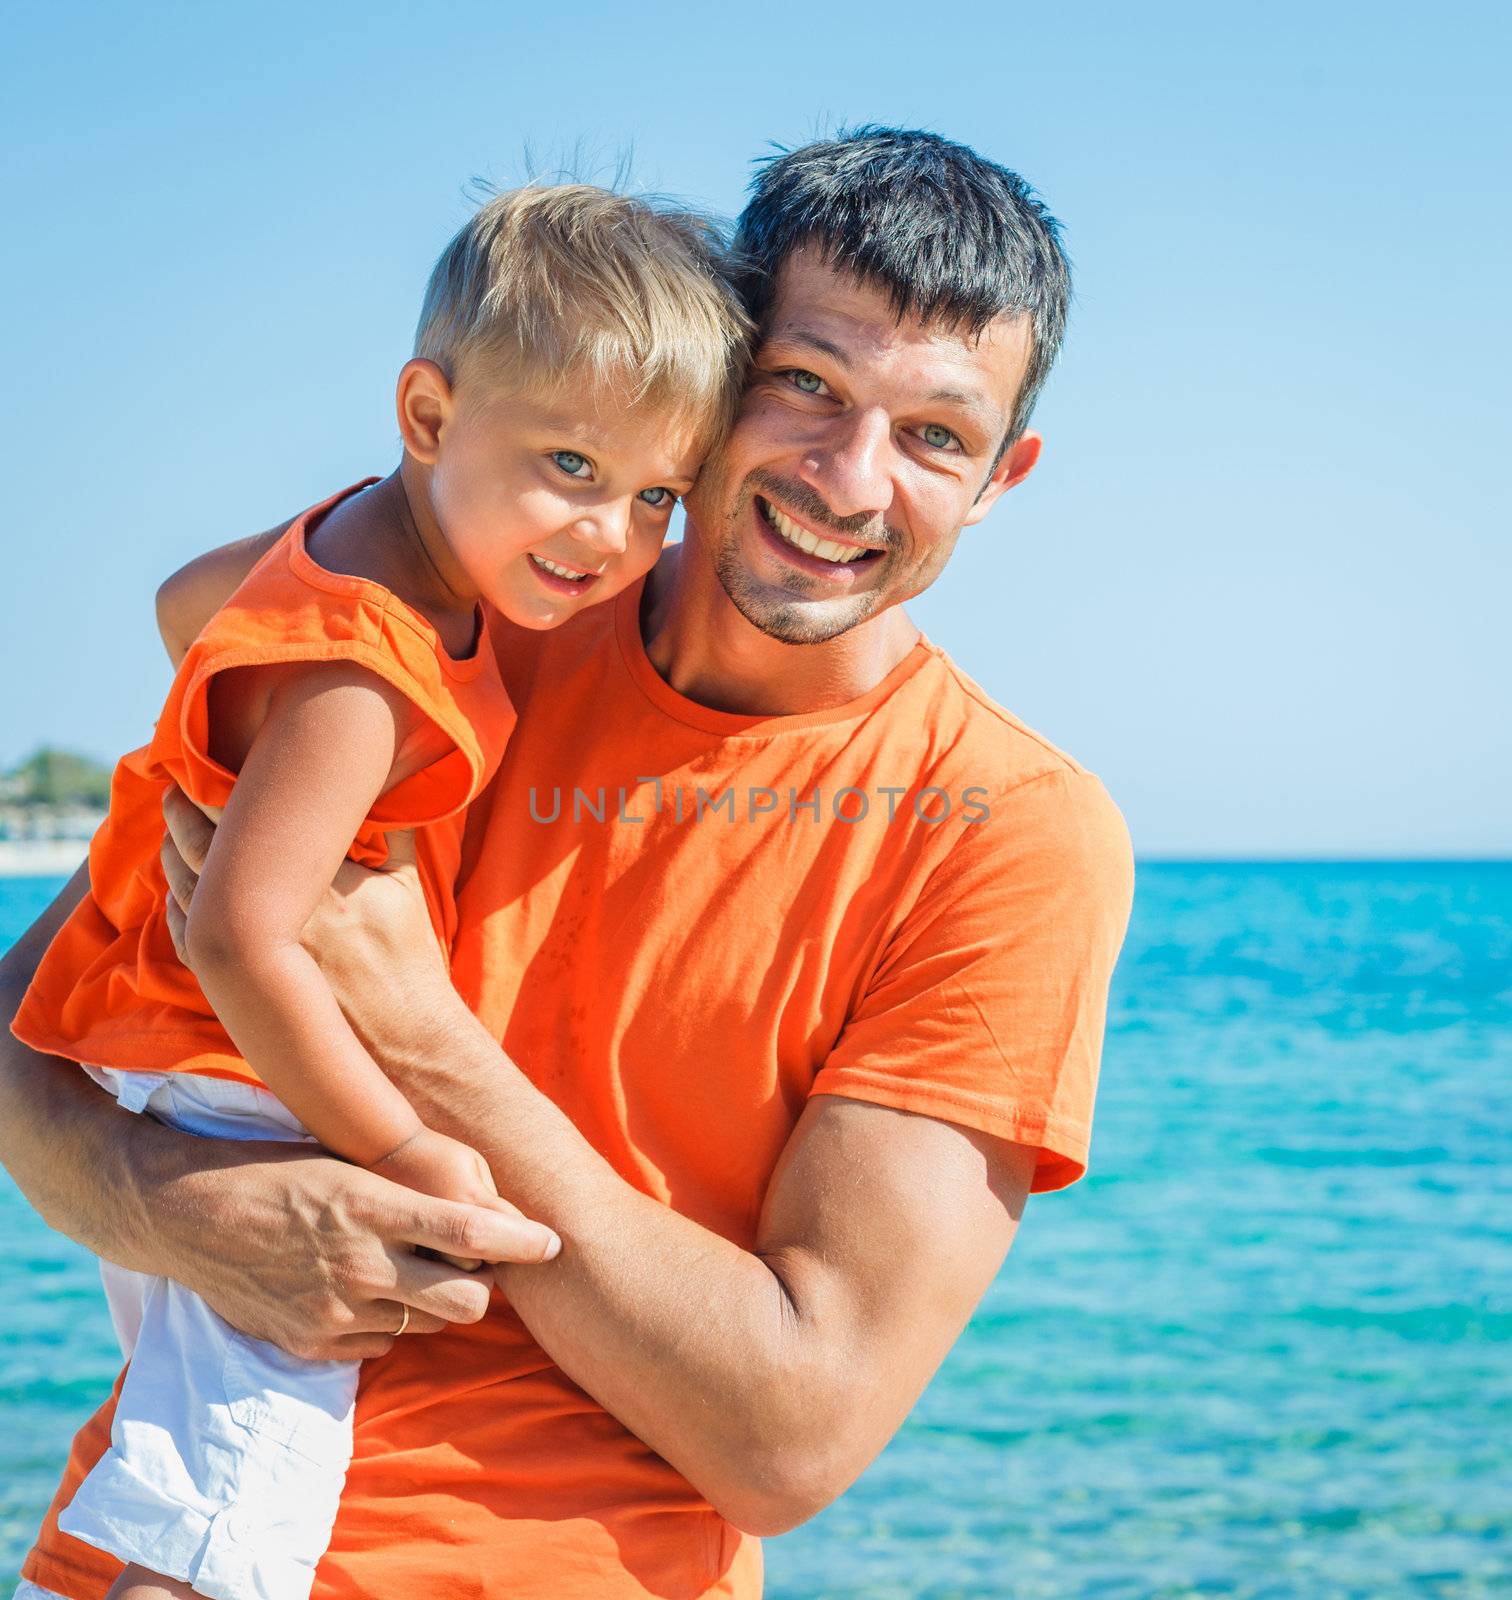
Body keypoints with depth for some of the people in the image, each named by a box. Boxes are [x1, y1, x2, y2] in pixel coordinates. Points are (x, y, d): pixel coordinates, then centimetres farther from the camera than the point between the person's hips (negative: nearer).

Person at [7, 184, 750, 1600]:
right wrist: (402, 1150, -25)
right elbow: (240, 941, -32)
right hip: (227, 1102, -10)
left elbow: (188, 596, 21)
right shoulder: (361, 682, -29)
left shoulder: (370, 532, 1)